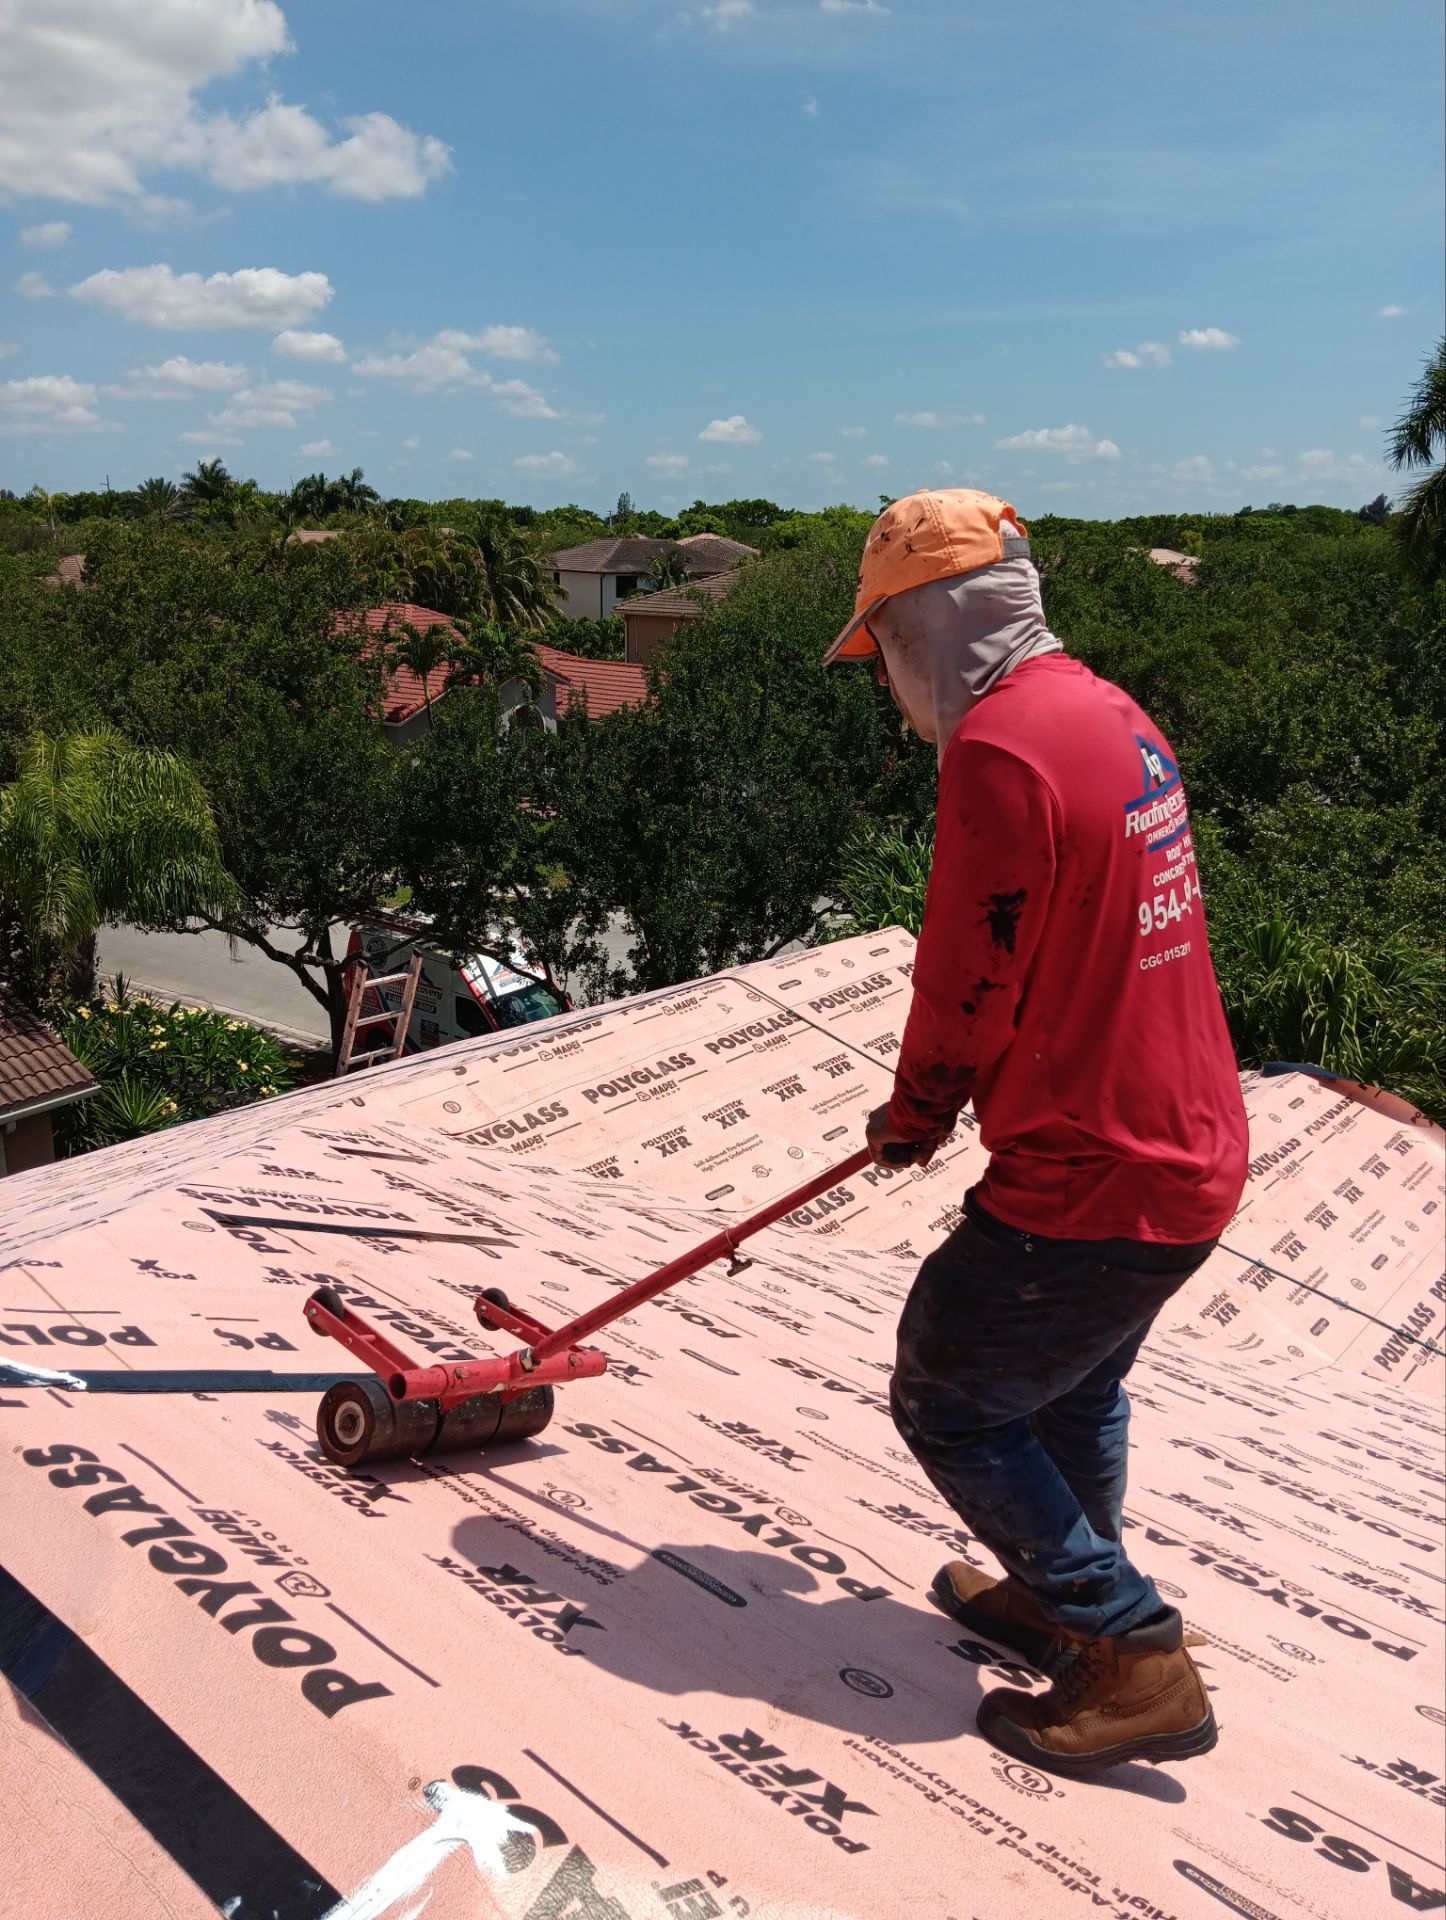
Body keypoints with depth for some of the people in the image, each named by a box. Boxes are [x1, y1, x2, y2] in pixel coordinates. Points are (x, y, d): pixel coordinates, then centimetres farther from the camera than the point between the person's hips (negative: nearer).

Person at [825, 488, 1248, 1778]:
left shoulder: (1000, 745, -21)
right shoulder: (1115, 716, 9)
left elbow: (970, 981, -18)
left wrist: (914, 1115, 3)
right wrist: (937, 1104, 18)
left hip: (1086, 1180, -9)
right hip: (1194, 1154, 9)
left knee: (946, 1404, 8)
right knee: (1076, 1391, 27)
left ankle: (1134, 1661, 13)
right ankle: (1059, 1600, 47)